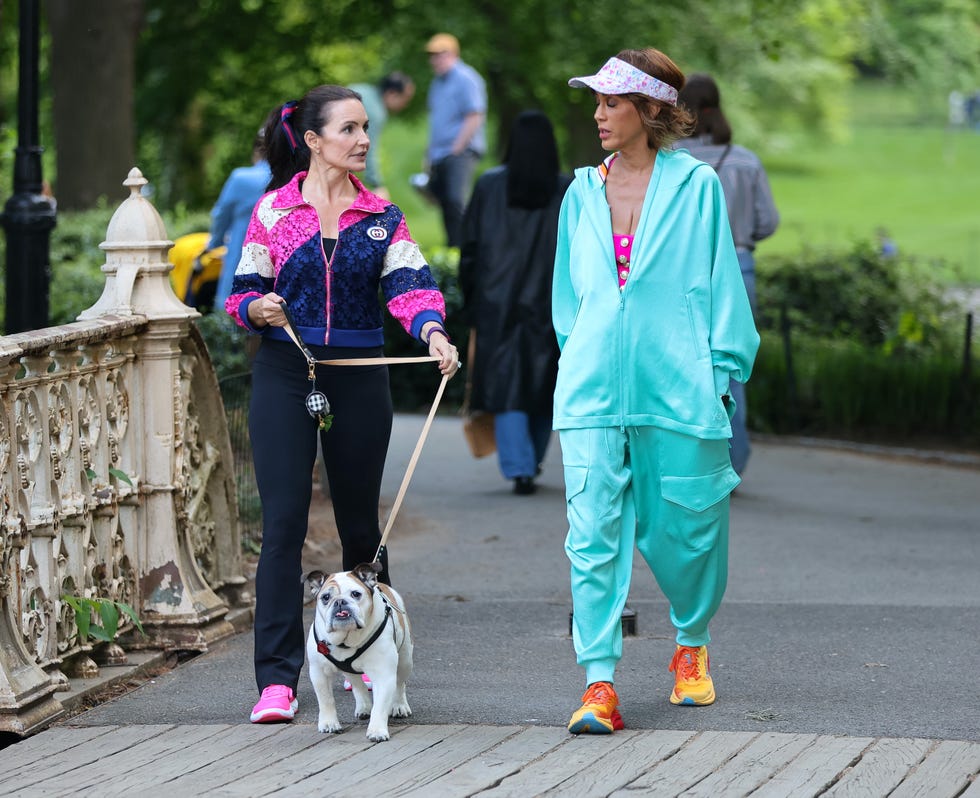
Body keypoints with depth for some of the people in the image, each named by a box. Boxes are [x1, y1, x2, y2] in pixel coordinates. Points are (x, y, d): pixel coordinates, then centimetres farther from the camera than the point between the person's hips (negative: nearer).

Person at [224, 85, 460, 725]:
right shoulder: (274, 210, 2)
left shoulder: (382, 217, 6)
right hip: (285, 376, -2)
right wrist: (258, 308, -17)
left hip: (360, 380, 2)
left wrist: (433, 331, -27)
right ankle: (277, 679, -9)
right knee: (284, 524, -9)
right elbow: (243, 293, 5)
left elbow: (410, 282, -8)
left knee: (361, 524, 11)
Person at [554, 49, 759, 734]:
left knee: (685, 525, 8)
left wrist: (719, 375, -1)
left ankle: (692, 646, 34)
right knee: (594, 534, -9)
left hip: (677, 383, -2)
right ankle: (600, 684, -11)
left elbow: (722, 282, 2)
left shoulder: (697, 185, 0)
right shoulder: (583, 194, 11)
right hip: (592, 388, 2)